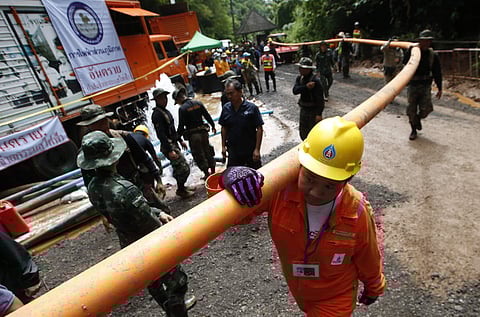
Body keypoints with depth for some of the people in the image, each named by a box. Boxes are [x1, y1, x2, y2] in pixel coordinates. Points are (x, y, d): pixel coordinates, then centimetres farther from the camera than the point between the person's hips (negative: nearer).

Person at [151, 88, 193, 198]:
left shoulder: (165, 111, 15)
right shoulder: (157, 114, -16)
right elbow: (161, 134, -23)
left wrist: (180, 140, 23)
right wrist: (170, 150, -27)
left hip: (174, 144, 10)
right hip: (168, 146, -10)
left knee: (179, 168, 18)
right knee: (184, 168, -8)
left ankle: (181, 187, 31)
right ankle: (181, 190, 8)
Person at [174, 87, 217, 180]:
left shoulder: (182, 108, -13)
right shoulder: (198, 103, 4)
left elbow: (181, 126, -14)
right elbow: (207, 116, 9)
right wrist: (213, 126, 22)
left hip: (193, 135, -6)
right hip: (203, 132, 6)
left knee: (198, 155, 7)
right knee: (208, 151, 18)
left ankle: (207, 173, 14)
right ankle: (213, 171, 29)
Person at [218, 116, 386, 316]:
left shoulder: (358, 212, -29)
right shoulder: (280, 189, -34)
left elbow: (367, 260, -9)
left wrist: (373, 287, 12)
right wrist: (229, 178, -56)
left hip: (336, 298, -2)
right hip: (297, 290, 3)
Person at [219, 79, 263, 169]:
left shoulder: (252, 108, -13)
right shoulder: (226, 108, -2)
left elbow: (259, 129, -11)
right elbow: (224, 128, 8)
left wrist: (257, 149, -13)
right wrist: (223, 146, 7)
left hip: (251, 151, -3)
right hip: (233, 152, 3)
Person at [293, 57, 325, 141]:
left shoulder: (316, 80, -18)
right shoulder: (299, 78, 2)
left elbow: (320, 98, -19)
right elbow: (295, 90, -14)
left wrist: (319, 114, -21)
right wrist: (306, 87, -29)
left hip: (313, 110, -7)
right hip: (303, 109, 7)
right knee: (303, 133, 18)